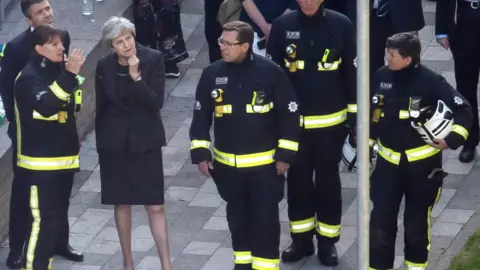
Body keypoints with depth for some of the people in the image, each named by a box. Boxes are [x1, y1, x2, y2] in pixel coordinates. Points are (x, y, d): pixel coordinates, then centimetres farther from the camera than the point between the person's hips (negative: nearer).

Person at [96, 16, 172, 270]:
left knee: (155, 206, -3)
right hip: (114, 142, 2)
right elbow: (101, 107, 5)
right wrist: (101, 143, 9)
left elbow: (156, 103, -16)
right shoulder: (104, 66, -4)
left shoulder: (153, 59, -11)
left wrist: (136, 76, -27)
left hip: (145, 141, -2)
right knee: (122, 204, 11)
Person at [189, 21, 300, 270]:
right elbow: (201, 116, 5)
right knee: (238, 216, 16)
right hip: (227, 164, 3)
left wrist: (285, 154, -8)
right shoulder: (212, 74, -4)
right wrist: (200, 153, 1)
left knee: (265, 218, 0)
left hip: (265, 164, -3)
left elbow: (290, 114, -7)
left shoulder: (270, 72, -13)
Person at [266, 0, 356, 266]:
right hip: (293, 121, 1)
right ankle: (301, 238, 25)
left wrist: (354, 113, 0)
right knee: (298, 180, 11)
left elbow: (353, 72, -1)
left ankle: (327, 240, 21)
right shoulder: (282, 25, -5)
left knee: (328, 180, 9)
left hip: (331, 122, -1)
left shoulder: (341, 25, -8)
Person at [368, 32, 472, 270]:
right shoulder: (381, 77, -4)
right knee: (381, 217, -2)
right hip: (388, 160, 3)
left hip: (422, 161, -3)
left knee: (417, 218, 11)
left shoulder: (430, 81, -16)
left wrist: (452, 139, -22)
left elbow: (463, 109, -12)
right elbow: (371, 112, 11)